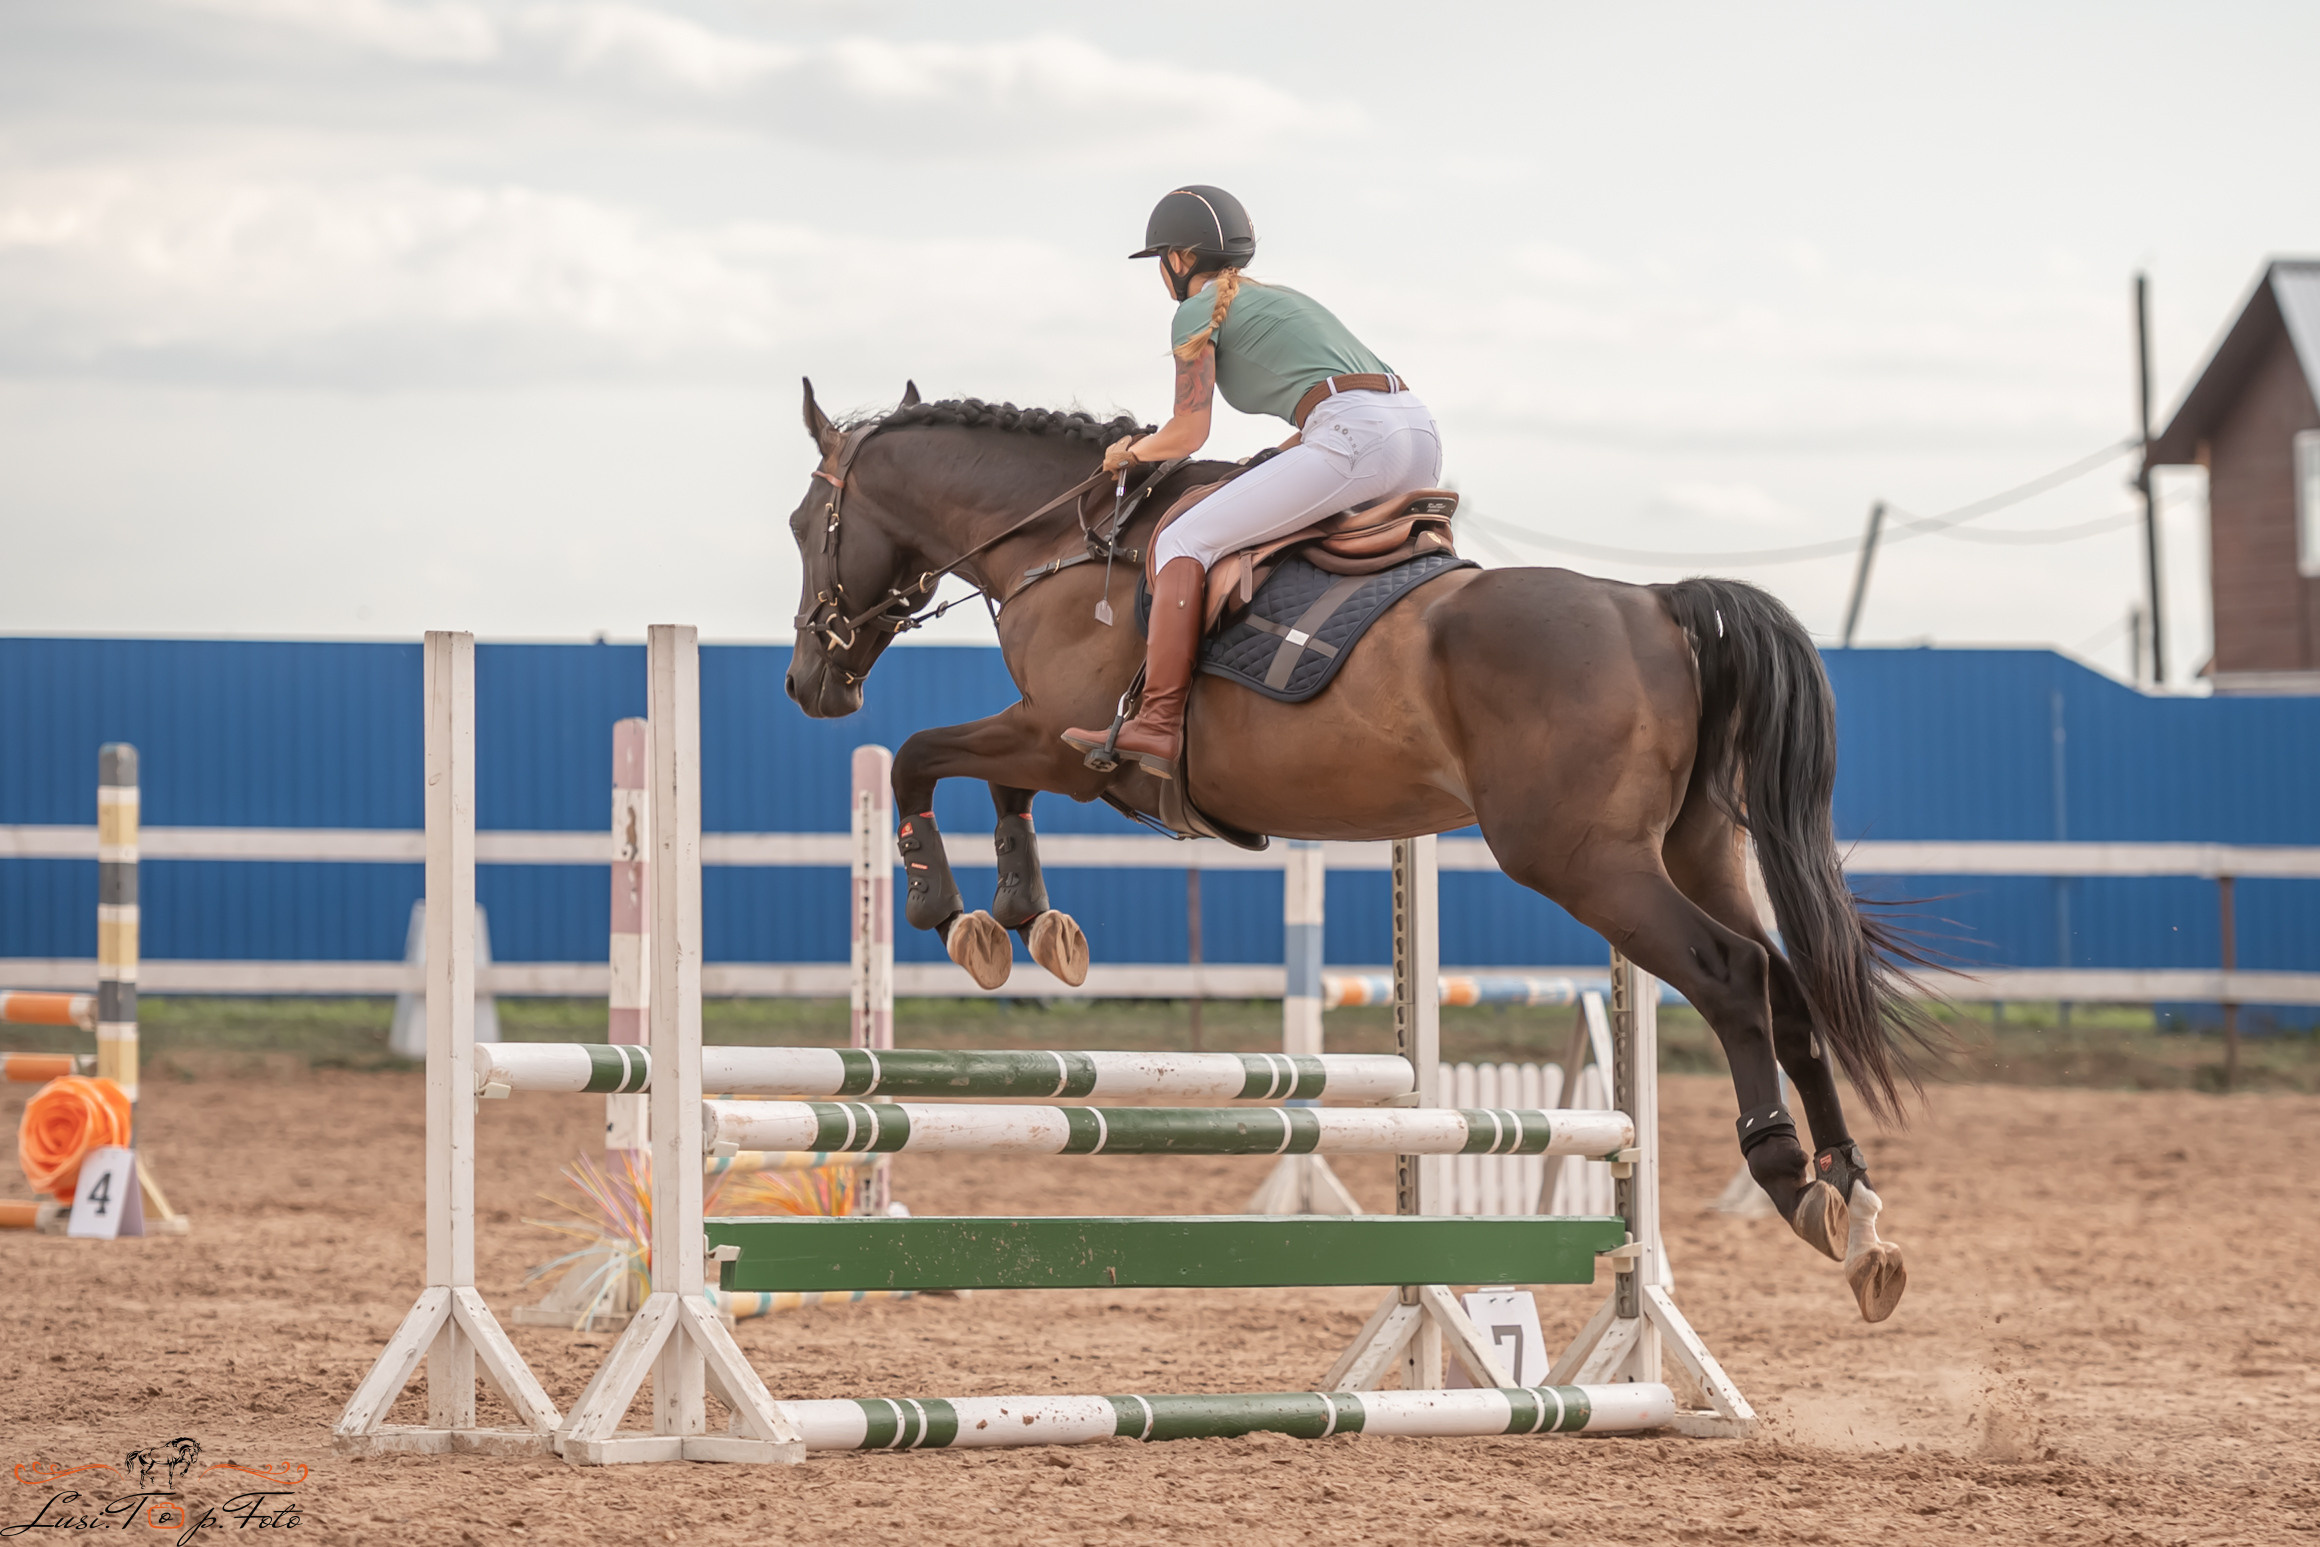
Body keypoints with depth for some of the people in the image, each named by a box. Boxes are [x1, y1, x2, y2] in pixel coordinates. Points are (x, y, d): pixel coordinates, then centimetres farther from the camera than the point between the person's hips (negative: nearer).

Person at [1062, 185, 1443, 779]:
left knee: (1182, 542, -5)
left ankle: (1159, 725, -15)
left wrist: (1129, 453, 24)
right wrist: (1265, 465, 35)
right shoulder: (1282, 297, 33)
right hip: (1421, 438, 8)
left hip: (1357, 440, -8)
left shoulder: (1200, 310, 9)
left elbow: (1188, 432, 5)